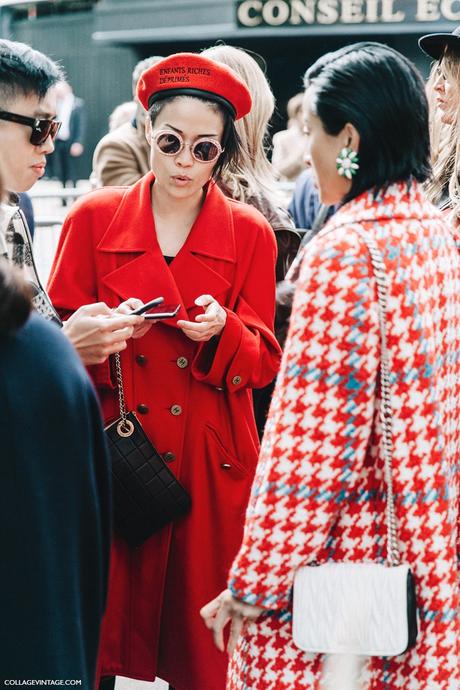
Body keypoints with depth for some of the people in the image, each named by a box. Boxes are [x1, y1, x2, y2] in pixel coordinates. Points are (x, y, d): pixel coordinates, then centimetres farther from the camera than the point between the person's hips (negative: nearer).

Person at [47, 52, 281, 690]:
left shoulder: (250, 235, 5)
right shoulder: (93, 219, 4)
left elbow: (263, 362, 2)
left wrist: (220, 331, -19)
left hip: (212, 464, 0)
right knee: (101, 627, 0)